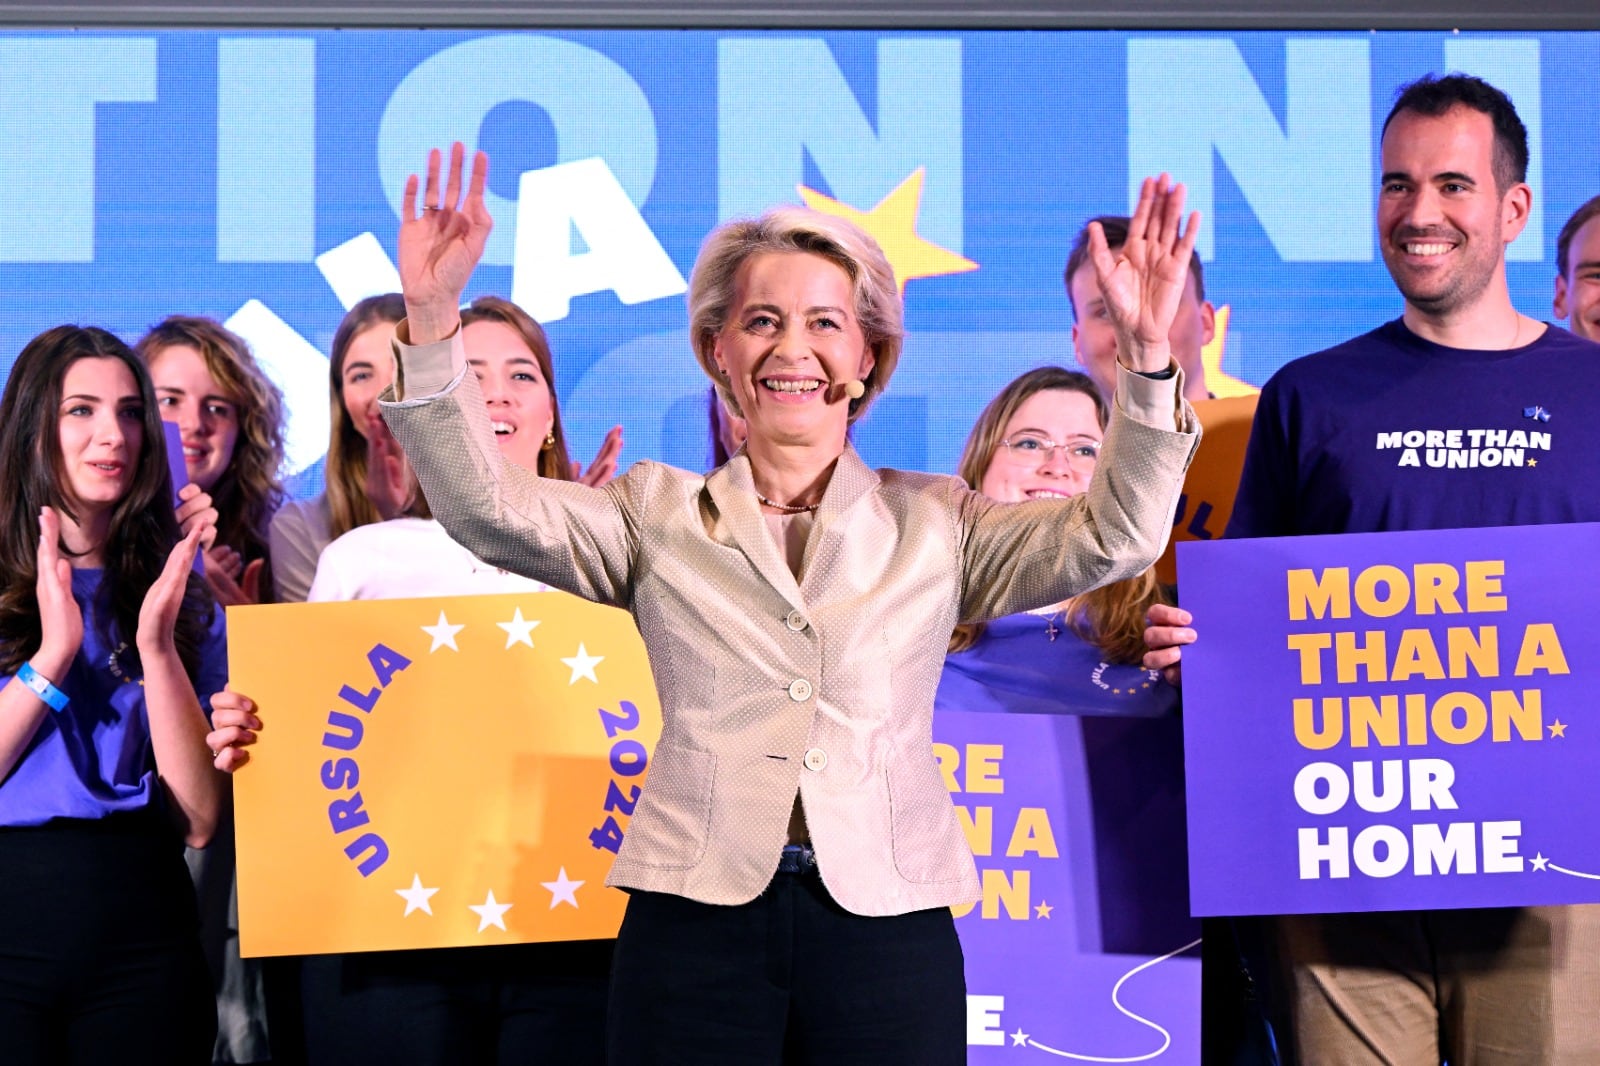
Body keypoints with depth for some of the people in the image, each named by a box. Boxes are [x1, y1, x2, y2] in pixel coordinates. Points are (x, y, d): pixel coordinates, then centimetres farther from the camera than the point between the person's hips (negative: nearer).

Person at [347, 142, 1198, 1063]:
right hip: (696, 917, 0)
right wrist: (432, 323, -17)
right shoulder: (658, 514, 10)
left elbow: (1113, 538, -2)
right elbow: (491, 510, -4)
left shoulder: (933, 522, 10)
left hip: (886, 921, 0)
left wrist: (1147, 355, -15)